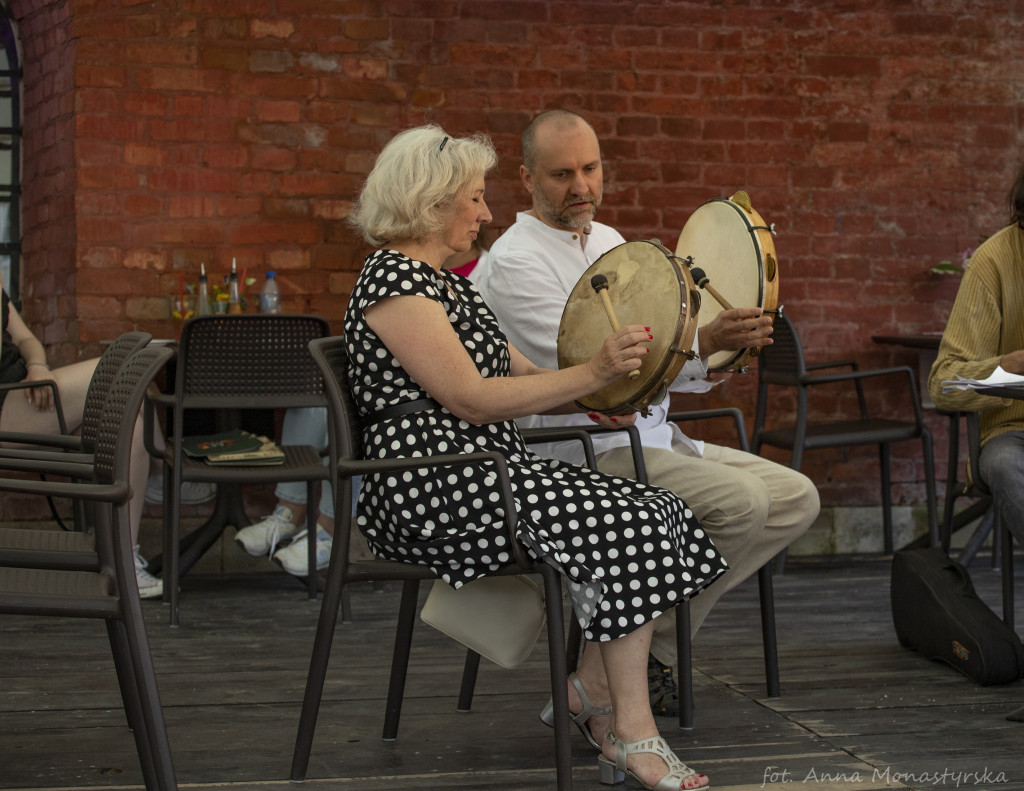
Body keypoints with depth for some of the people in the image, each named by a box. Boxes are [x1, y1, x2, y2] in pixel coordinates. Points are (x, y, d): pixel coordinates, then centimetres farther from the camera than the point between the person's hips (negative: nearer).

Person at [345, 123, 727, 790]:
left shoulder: (449, 283, 22)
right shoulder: (391, 280, -10)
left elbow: (523, 376, 23)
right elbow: (472, 400, -17)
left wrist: (608, 378, 6)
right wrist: (594, 374, -19)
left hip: (488, 471, 10)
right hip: (433, 488, -10)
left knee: (660, 510, -7)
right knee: (632, 522, -22)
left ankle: (593, 687, -2)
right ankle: (633, 733, -17)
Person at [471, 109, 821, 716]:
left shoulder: (609, 242, 17)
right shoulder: (514, 262, -12)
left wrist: (728, 343, -2)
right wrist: (702, 344, -29)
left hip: (653, 437, 9)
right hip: (578, 452, -9)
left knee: (797, 497, -1)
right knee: (739, 499, -27)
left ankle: (648, 639, -1)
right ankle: (644, 649, -12)